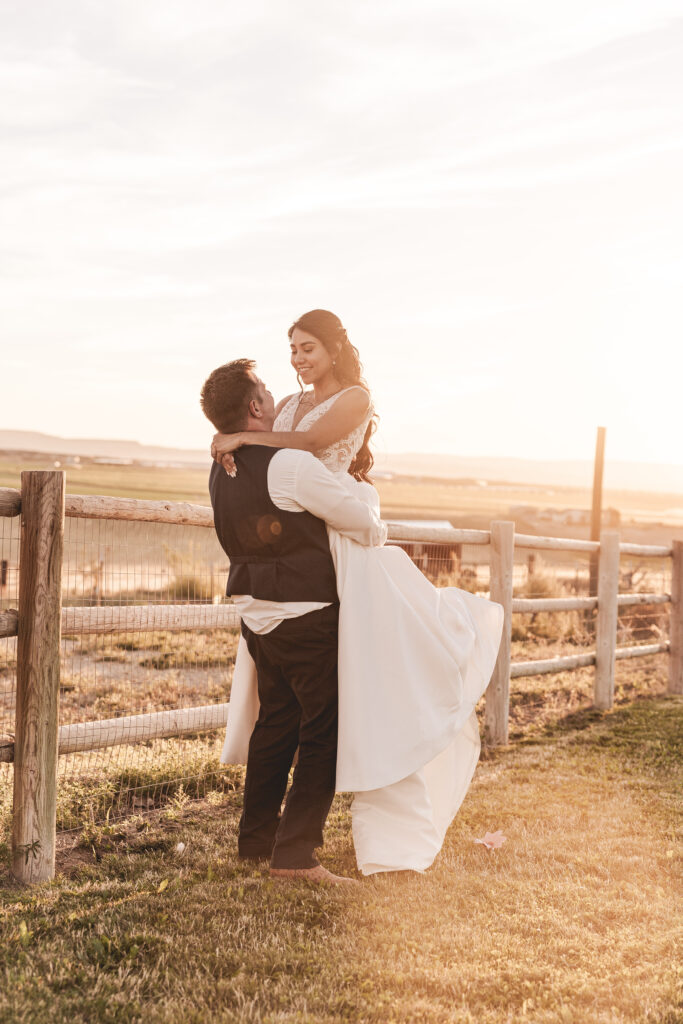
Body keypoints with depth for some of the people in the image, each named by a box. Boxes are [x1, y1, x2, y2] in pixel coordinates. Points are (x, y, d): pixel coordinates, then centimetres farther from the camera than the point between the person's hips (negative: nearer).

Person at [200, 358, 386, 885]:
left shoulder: (221, 471, 5)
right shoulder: (292, 466, -21)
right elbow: (367, 526, -14)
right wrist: (377, 528, 10)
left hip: (258, 617, 8)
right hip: (308, 619, -8)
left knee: (275, 725, 21)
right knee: (324, 735, 2)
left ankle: (256, 837, 31)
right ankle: (294, 852, 1)